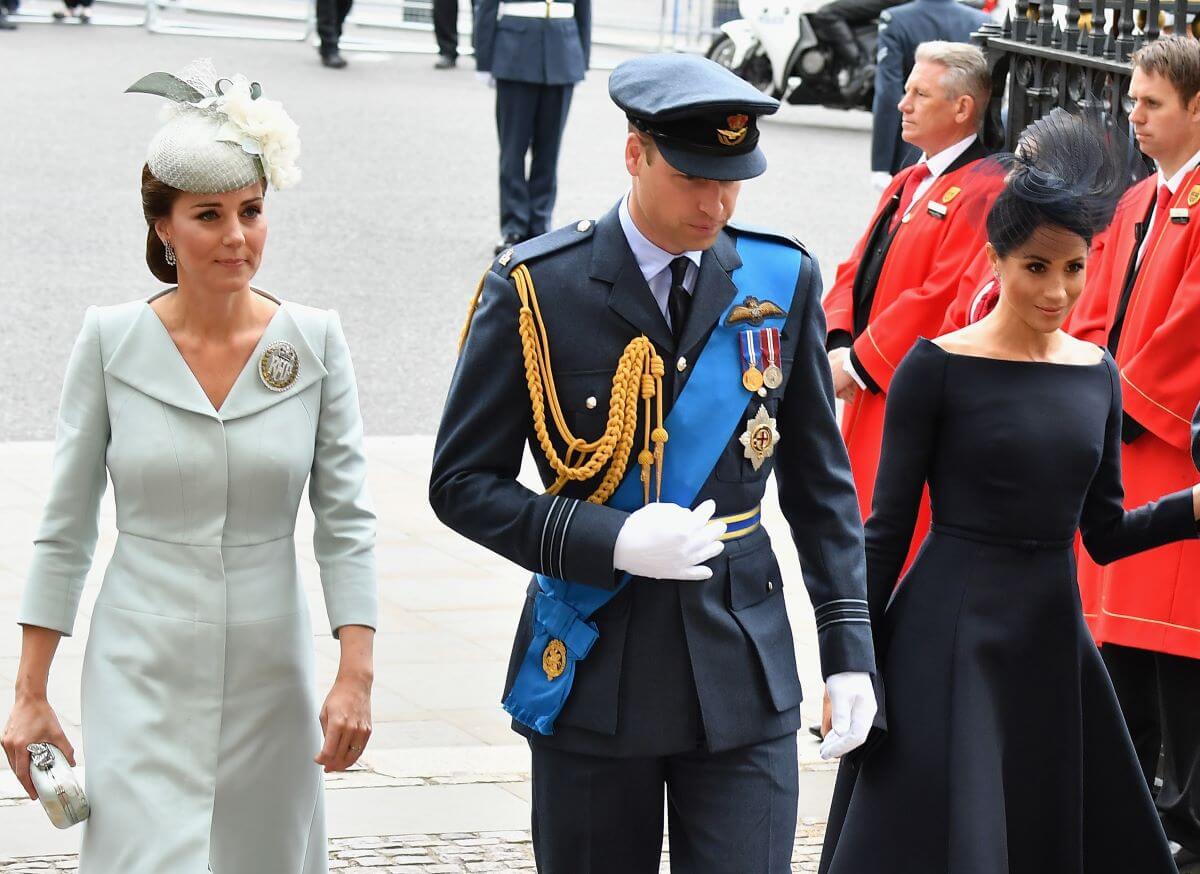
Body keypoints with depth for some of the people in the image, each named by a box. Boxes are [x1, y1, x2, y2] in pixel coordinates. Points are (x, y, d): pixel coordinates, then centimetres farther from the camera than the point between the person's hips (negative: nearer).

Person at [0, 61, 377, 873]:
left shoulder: (315, 342, -2)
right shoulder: (111, 341, -4)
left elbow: (346, 519, 0)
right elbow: (65, 528, 1)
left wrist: (355, 675, -8)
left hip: (269, 678, 2)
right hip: (142, 675, -2)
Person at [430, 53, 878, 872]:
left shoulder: (783, 280, 1)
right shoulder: (536, 288, -8)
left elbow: (820, 481, 9)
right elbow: (463, 482, -4)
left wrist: (848, 643, 3)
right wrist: (610, 542, -18)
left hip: (743, 672, 2)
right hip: (591, 674, -1)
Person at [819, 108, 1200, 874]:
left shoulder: (1097, 374, 6)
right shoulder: (937, 369, -8)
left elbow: (1104, 532, 10)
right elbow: (887, 529, -6)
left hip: (1054, 637, 5)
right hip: (949, 637, -5)